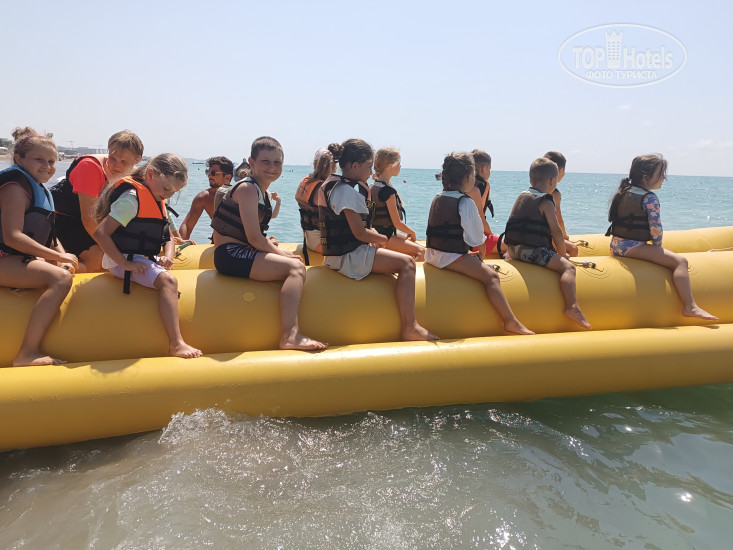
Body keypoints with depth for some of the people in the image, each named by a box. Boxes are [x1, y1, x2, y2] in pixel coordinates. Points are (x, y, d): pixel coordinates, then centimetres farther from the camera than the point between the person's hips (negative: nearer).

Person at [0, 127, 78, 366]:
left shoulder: (39, 190, 18)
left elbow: (47, 235, 16)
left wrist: (63, 257, -4)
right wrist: (59, 257, -23)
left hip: (22, 258, 11)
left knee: (68, 269, 24)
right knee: (60, 277, -32)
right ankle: (27, 353, -30)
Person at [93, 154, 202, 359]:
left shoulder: (158, 202, 15)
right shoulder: (132, 198, -15)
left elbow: (168, 237, 17)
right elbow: (100, 233, -22)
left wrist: (167, 256, -5)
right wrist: (125, 264, -24)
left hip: (145, 258, 10)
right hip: (126, 260, -10)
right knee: (168, 281, -29)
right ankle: (176, 344, -34)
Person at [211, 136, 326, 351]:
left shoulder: (264, 192, 17)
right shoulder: (247, 188, -12)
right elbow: (254, 238, -18)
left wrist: (269, 244, 3)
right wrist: (279, 252, -4)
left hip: (242, 253, 10)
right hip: (230, 254, -10)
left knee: (296, 265, 11)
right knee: (295, 267, -20)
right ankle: (290, 335, -30)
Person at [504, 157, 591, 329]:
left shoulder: (521, 196, 19)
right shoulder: (546, 202, -5)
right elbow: (556, 231, -8)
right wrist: (563, 254, 4)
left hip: (513, 249, 9)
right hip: (531, 250, -9)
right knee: (568, 267, -16)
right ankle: (572, 307, -30)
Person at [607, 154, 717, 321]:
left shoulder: (625, 191, 14)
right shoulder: (649, 198, -13)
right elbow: (656, 227, -14)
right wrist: (658, 245, 5)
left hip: (617, 245, 10)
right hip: (631, 246, -10)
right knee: (680, 261, -14)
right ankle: (690, 307, -20)